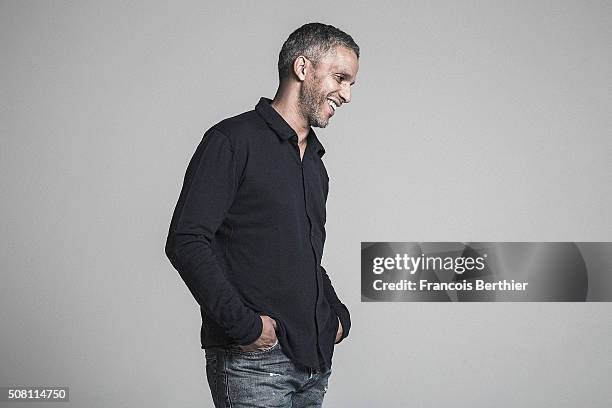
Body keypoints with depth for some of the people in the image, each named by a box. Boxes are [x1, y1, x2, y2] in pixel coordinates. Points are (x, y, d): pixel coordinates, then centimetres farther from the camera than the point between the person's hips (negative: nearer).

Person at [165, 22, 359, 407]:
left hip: (315, 361, 8)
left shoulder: (315, 162, 20)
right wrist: (245, 325, -19)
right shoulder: (233, 141, -6)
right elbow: (186, 242, -15)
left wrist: (338, 315, 12)